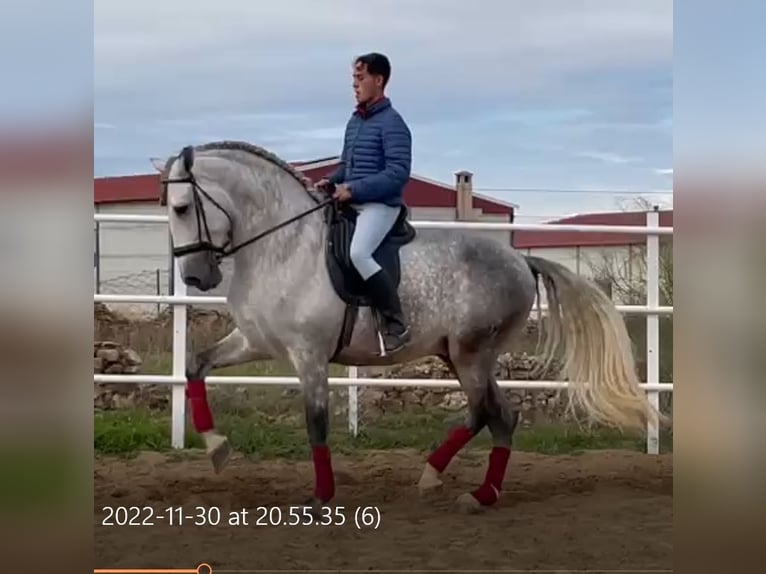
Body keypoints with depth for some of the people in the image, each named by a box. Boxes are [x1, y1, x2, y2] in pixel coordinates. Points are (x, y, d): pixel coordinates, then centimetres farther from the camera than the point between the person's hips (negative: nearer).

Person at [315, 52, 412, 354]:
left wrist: (355, 189, -23)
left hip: (380, 204, -10)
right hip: (352, 203, 10)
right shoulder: (354, 120, 14)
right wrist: (331, 181, 3)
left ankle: (396, 324, -23)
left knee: (358, 253, -31)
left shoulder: (391, 123, -11)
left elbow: (398, 172, -20)